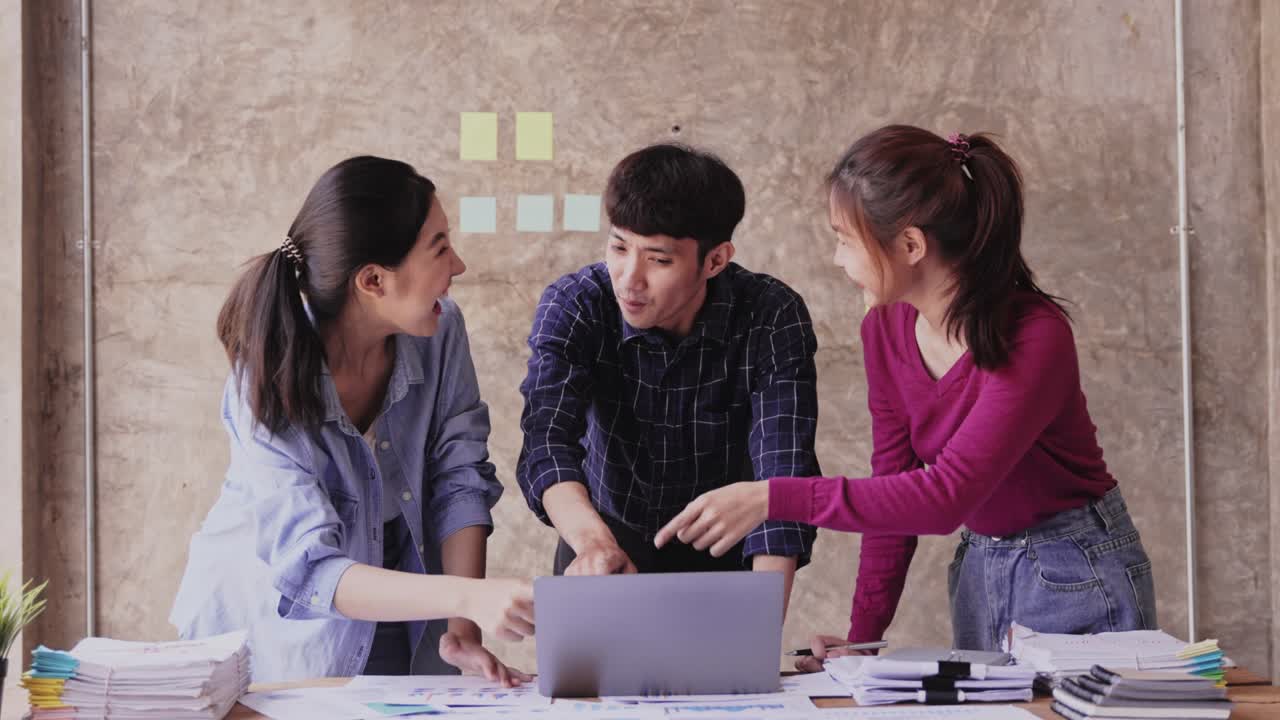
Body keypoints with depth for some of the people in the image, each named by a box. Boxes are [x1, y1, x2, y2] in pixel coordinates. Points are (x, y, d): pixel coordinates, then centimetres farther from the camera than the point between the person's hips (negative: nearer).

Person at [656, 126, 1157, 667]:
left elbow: (947, 494, -34)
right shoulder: (885, 329, -5)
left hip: (1078, 578, -6)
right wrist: (863, 639, -5)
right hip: (979, 571, 6)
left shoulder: (1035, 335, -26)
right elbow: (896, 485, 1)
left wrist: (772, 499, -36)